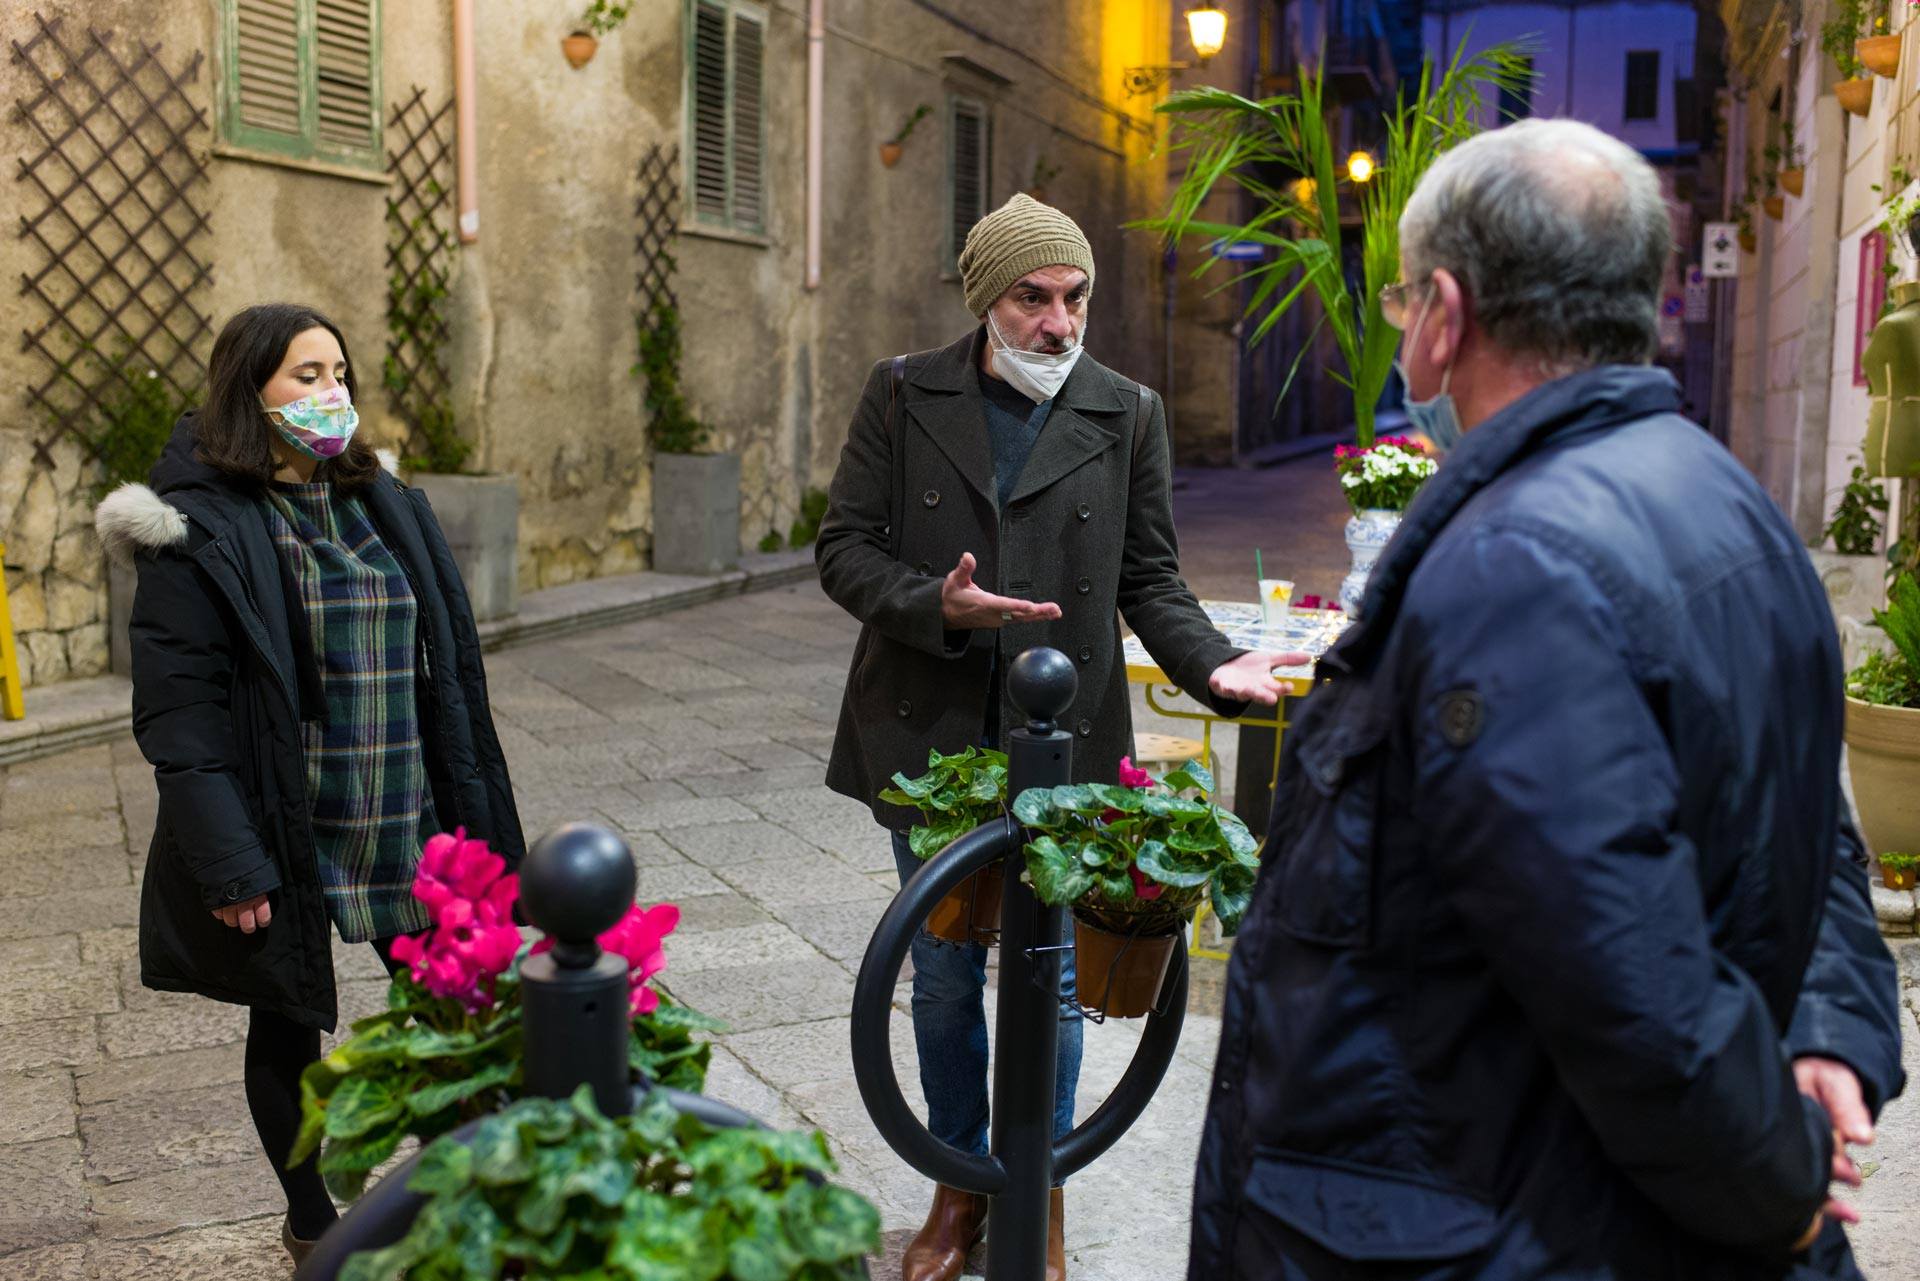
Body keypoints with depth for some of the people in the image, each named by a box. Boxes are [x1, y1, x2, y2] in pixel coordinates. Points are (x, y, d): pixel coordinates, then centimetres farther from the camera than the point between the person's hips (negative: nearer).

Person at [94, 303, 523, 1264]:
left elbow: (446, 672, 10)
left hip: (405, 825, 5)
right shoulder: (200, 530, -11)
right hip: (280, 835, -4)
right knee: (291, 1026, 13)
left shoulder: (384, 505, 7)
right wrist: (227, 865, -19)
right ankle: (312, 1222, 33)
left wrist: (467, 815, 8)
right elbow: (177, 714, -14)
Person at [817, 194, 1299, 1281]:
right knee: (944, 976, 14)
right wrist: (938, 607, -19)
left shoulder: (1128, 414, 1)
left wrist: (1214, 664, -14)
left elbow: (1150, 579, 4)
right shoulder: (903, 395, 0)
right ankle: (961, 1187, 35)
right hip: (930, 738, 1)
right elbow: (845, 548, -1)